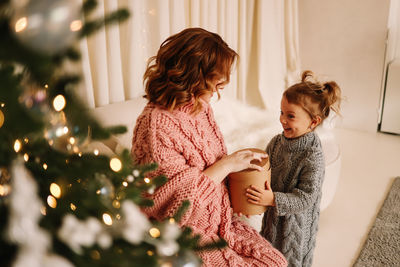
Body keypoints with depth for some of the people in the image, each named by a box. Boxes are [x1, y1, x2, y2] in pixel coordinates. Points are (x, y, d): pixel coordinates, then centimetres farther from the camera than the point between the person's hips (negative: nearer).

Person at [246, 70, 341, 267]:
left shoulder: (313, 157, -26)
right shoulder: (276, 142, -8)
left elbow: (306, 199, -25)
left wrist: (273, 199, -34)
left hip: (295, 225, -6)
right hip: (271, 217, 6)